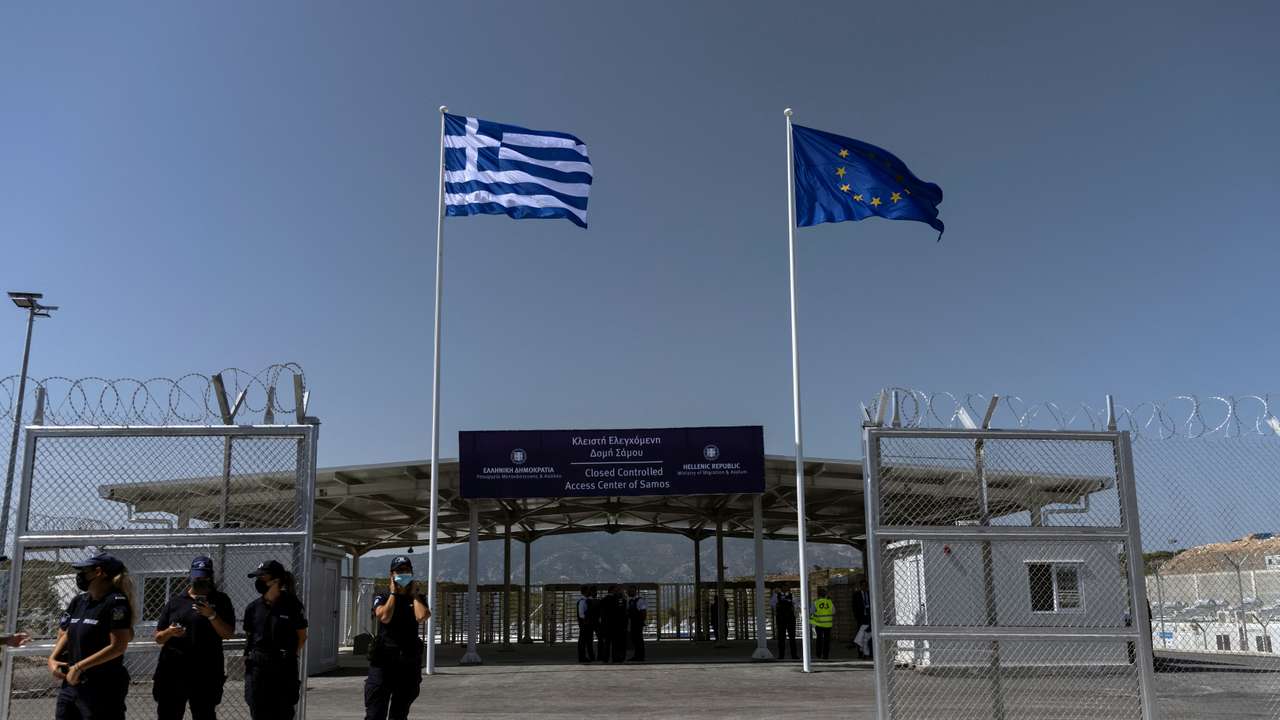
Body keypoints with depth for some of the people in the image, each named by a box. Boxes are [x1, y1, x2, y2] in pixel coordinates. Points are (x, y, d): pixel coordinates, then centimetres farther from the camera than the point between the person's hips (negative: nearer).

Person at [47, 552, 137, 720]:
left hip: (103, 688, -8)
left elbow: (118, 646, -19)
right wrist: (52, 659, 2)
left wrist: (79, 667, -17)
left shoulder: (116, 601, -14)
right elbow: (65, 635, 20)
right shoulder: (79, 601, 11)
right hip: (70, 683, 8)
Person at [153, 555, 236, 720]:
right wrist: (169, 632, -10)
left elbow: (228, 634, -2)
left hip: (205, 675, -1)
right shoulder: (175, 601, 12)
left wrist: (212, 615, -16)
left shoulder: (220, 600, 7)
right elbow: (158, 638, 12)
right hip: (172, 672, 2)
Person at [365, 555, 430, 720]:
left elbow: (422, 617, -13)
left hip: (409, 664, 3)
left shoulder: (418, 598, 10)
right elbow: (385, 617, -17)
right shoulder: (381, 598, 5)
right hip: (383, 661, -3)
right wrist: (393, 593, -5)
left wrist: (414, 593, -1)